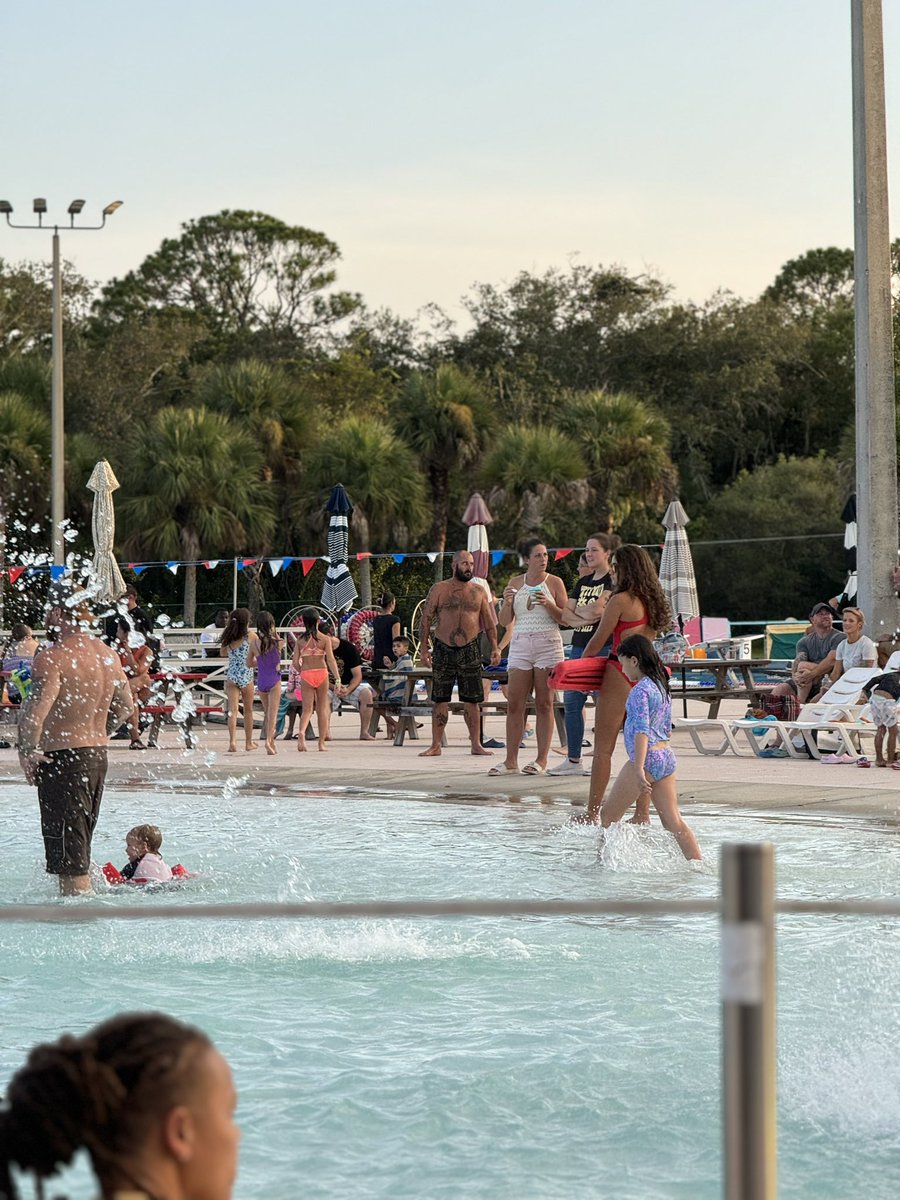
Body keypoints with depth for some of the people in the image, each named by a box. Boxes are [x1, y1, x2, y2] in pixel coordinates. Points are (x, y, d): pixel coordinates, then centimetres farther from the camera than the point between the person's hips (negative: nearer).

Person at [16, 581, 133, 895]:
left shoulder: (53, 657, -18)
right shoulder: (107, 654, 8)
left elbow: (35, 711, -28)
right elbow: (125, 706, 18)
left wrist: (28, 751, -15)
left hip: (62, 758, -8)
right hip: (98, 755, 8)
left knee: (67, 846, -3)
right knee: (79, 843, 21)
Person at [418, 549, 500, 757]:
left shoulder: (479, 591, 9)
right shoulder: (439, 589, 2)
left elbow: (489, 622, 13)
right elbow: (426, 619, 2)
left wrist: (494, 648, 4)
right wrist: (423, 648, -4)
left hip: (470, 649, 1)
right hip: (443, 650, -1)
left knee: (472, 700, 3)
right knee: (440, 699, 0)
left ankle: (476, 744, 10)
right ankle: (435, 745, 4)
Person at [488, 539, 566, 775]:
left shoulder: (554, 582, 3)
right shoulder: (515, 583, 11)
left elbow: (565, 618, 0)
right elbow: (504, 621, 11)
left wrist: (549, 604, -16)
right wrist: (507, 603, -9)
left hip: (548, 646, -3)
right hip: (520, 645, 3)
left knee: (544, 704, -2)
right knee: (514, 704, -2)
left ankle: (541, 760, 1)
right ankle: (511, 761, 1)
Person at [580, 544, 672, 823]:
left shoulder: (621, 600, -11)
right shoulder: (653, 601, 11)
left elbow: (598, 640, -6)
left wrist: (580, 663, 8)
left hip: (620, 674, -7)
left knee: (603, 749, -2)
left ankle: (592, 815, -2)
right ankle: (643, 813, 7)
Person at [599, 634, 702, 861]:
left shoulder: (640, 690, -13)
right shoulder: (662, 685, 14)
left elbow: (642, 731, -22)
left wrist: (639, 770, -27)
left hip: (647, 758, -9)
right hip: (666, 757, 9)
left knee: (608, 815, 4)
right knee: (674, 822, 6)